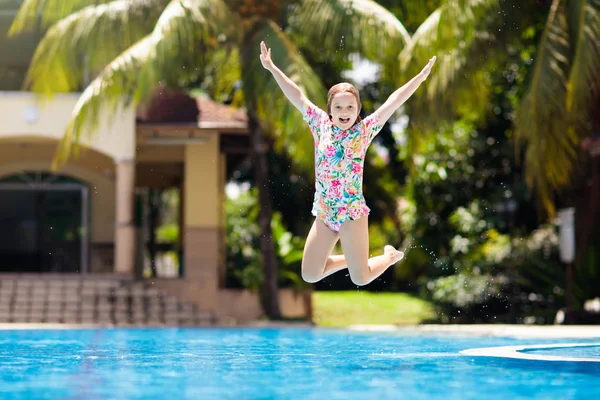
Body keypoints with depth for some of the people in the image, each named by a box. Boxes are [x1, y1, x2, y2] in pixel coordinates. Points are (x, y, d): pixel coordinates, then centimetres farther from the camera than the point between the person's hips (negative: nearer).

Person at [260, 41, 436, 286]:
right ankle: (349, 259, 34)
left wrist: (421, 76, -14)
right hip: (323, 213, 3)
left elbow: (394, 101, -10)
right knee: (309, 276, 5)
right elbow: (296, 95, 0)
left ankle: (391, 256, 34)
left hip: (352, 213, -3)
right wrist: (272, 68, -2)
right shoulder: (321, 124, 0)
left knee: (360, 279, 1)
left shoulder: (364, 129, -5)